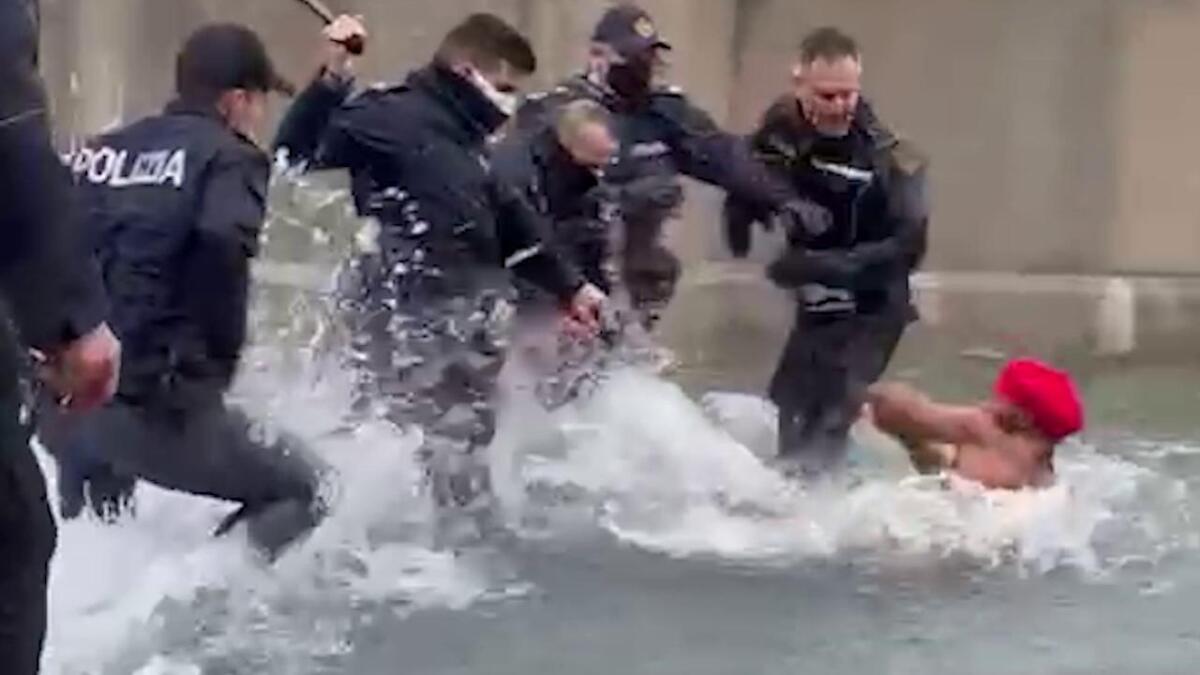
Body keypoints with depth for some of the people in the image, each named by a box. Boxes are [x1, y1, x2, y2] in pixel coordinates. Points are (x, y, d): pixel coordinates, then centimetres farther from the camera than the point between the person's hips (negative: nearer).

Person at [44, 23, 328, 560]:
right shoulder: (228, 156, -1)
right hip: (151, 403, -6)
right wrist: (218, 360, -9)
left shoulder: (98, 151, 16)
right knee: (300, 488, 10)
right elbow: (223, 243, -21)